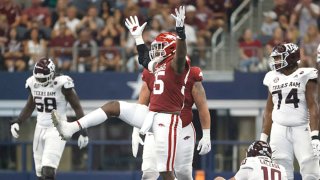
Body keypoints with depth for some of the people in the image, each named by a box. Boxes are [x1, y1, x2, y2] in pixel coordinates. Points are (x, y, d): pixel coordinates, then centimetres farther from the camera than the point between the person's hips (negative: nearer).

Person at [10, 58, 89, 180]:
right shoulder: (34, 84, 2)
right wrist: (17, 123, 5)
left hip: (57, 130, -6)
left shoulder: (62, 84, -15)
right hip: (40, 128, 6)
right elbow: (29, 107, 18)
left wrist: (83, 132, -10)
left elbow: (77, 107, -8)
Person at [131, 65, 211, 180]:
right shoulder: (150, 75, -1)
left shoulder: (190, 75, -7)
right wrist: (136, 132, 3)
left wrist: (206, 135, -3)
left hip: (183, 131, -1)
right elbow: (141, 106, 7)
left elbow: (202, 107, -2)